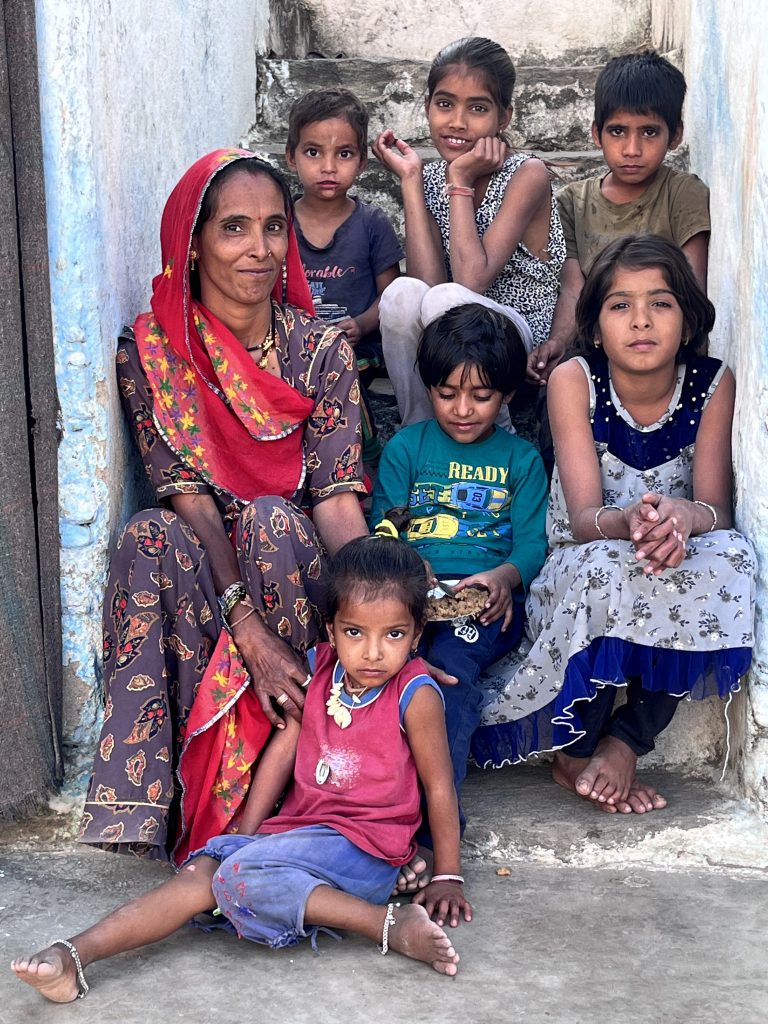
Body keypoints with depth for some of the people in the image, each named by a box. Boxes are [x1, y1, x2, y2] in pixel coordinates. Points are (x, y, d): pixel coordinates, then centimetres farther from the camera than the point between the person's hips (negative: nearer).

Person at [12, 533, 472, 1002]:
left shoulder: (416, 695, -11)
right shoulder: (319, 670, 4)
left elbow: (439, 786, -6)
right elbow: (282, 751, 6)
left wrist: (448, 877, -2)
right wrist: (247, 834, 1)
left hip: (364, 847, -6)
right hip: (299, 827, 6)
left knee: (242, 875, -30)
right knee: (203, 872, -13)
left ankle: (389, 924, -29)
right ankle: (75, 956, -21)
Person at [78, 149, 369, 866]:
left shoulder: (321, 350, -3)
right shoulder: (149, 351, -6)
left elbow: (338, 498, -10)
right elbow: (187, 497, -14)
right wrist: (250, 630, -27)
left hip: (295, 563, 0)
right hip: (201, 571, 0)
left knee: (271, 522, -32)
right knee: (151, 538, -32)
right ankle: (150, 796, -32)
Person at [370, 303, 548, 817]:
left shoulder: (521, 458, 19)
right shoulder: (405, 447, 20)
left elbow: (532, 543, 9)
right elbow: (382, 530, 11)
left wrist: (503, 576, -16)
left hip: (488, 596, -1)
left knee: (452, 660, -34)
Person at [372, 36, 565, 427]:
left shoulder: (527, 174, -11)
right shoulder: (431, 179, 4)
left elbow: (472, 280, -23)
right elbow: (427, 281, -13)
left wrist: (460, 180, -16)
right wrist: (410, 179, -11)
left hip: (527, 346, -4)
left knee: (448, 299, -32)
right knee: (403, 293, -26)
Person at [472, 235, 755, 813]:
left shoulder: (713, 384, -7)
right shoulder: (575, 381, -12)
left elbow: (718, 507, -14)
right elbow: (583, 518, -20)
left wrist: (684, 516, -39)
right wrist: (630, 522, -45)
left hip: (677, 568, 2)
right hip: (574, 577, -2)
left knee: (731, 557, -30)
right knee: (609, 565, -36)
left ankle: (623, 741, -17)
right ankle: (575, 753, -13)